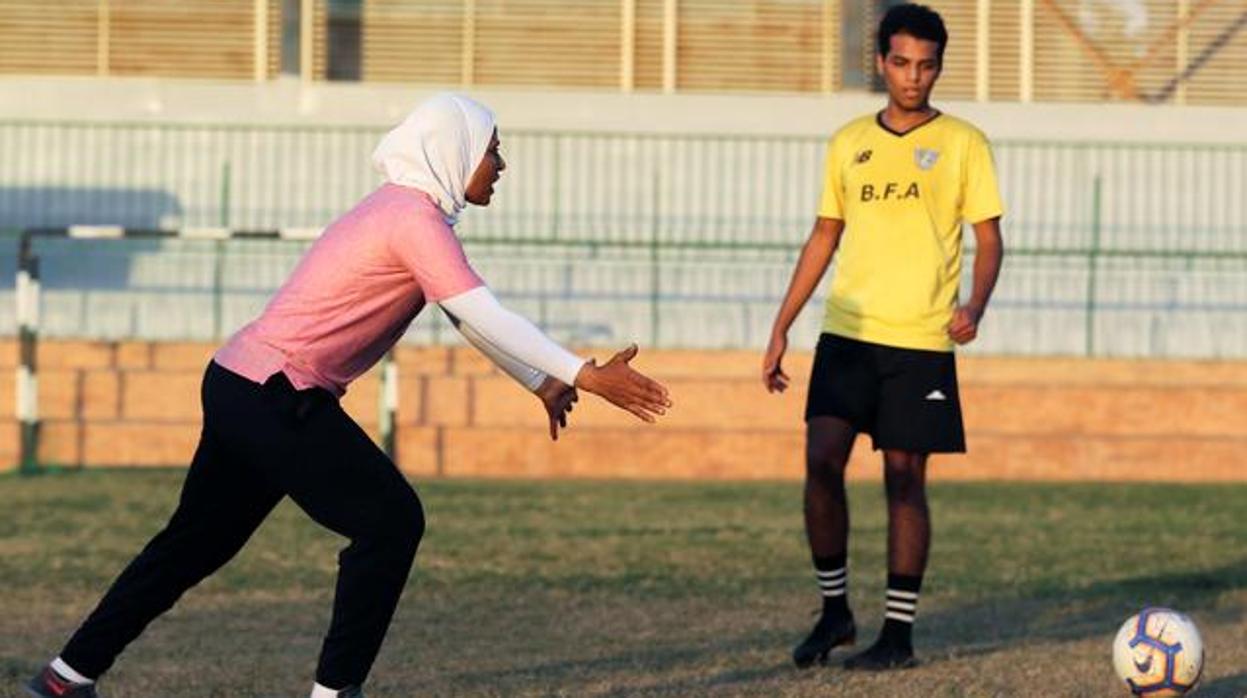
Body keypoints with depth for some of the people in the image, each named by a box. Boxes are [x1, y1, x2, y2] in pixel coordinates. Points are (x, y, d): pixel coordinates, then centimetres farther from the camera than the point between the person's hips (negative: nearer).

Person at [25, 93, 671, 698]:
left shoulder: (402, 211, 15)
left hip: (239, 390, 10)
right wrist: (583, 376, -21)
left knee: (200, 538, 17)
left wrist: (541, 383, 22)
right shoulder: (417, 220, -15)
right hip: (277, 397, -10)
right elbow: (486, 319, -22)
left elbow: (468, 319, 23)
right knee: (390, 521, -7)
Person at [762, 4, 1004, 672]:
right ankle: (835, 610, 8)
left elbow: (989, 238, 0)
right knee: (821, 463, -8)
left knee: (905, 478, -2)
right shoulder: (849, 142, 11)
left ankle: (898, 633, 5)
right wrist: (781, 327, 12)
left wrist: (975, 304, -20)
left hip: (921, 340, -3)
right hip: (847, 333, 3)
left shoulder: (962, 143, 1)